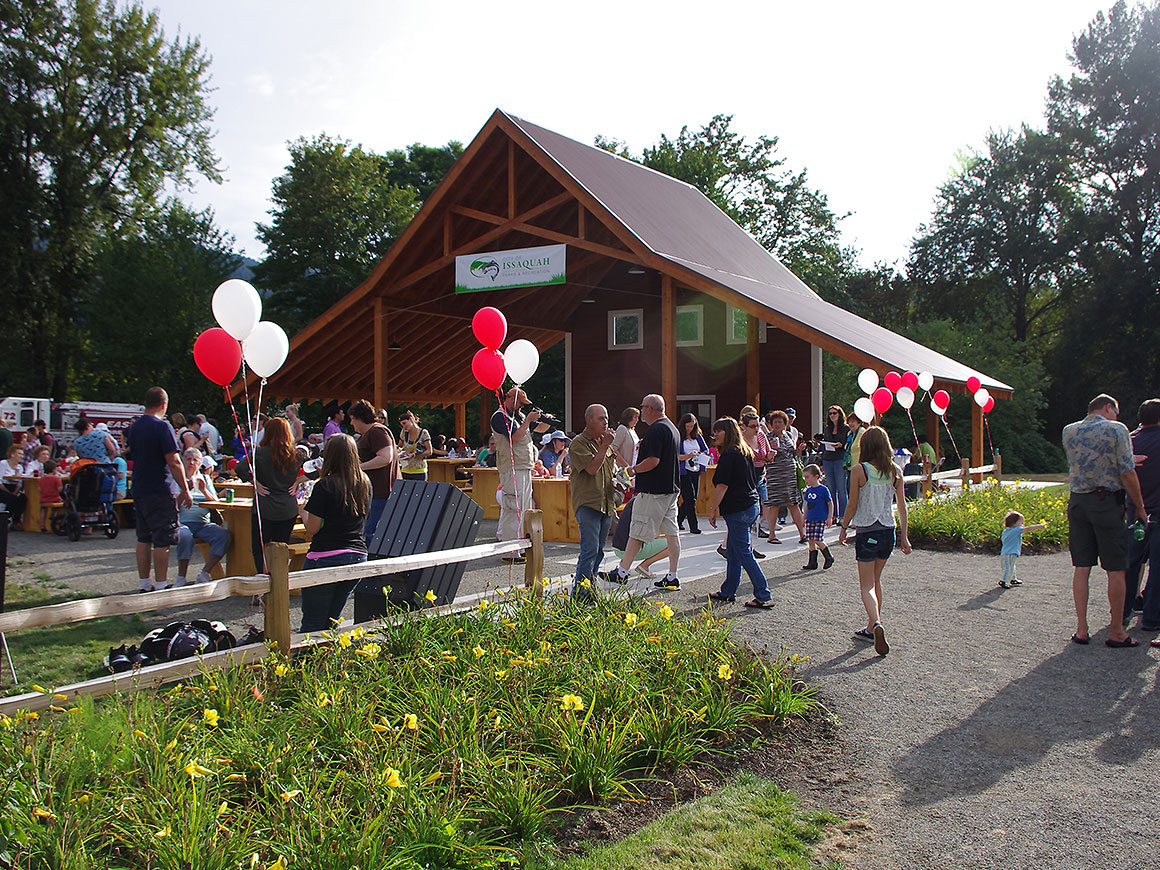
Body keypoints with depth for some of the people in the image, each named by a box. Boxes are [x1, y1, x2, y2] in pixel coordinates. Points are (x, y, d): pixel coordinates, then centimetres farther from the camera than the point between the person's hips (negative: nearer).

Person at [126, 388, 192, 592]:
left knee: (143, 539, 12)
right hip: (160, 492, -8)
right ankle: (160, 587, -3)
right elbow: (174, 462, -18)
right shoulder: (162, 427, -14)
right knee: (162, 542, -4)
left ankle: (145, 586, 17)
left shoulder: (134, 427, 11)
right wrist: (185, 491, -11)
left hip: (139, 491, 8)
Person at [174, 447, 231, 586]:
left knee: (225, 535, -25)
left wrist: (204, 490, -6)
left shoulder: (205, 478, 21)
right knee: (185, 537, -38)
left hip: (203, 523, 4)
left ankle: (204, 574, -19)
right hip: (182, 522, -4)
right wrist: (186, 490, -16)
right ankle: (181, 578, -24)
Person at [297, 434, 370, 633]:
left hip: (326, 556, -6)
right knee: (331, 620, 18)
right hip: (358, 556, 6)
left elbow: (313, 528, -9)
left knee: (312, 623, 3)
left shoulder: (325, 486, -12)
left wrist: (302, 511, 11)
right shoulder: (365, 483, 5)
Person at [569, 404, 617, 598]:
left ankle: (588, 586, 17)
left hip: (607, 504, 8)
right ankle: (579, 592, -9)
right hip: (587, 504, -8)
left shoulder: (605, 441, 18)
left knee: (598, 550, 9)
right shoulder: (579, 443, -6)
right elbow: (592, 468, -18)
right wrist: (605, 445, -14)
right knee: (590, 549, -14)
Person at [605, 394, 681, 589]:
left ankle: (622, 572, 5)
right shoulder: (672, 428, 16)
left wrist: (633, 470, -10)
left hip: (653, 491, -10)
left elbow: (653, 461, -24)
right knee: (671, 533, 7)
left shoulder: (655, 430, -16)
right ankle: (672, 577, 8)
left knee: (637, 533, -2)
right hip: (671, 488, 10)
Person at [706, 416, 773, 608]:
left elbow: (722, 485, -18)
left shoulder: (729, 454, -14)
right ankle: (727, 592, 24)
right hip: (752, 506, 10)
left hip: (738, 510, -10)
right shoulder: (746, 452, 14)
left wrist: (713, 509, -11)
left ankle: (764, 596, -4)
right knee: (733, 549, 16)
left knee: (743, 553, -5)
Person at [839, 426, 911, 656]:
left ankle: (876, 623, -23)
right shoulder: (895, 471, 0)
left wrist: (843, 529, 6)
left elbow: (852, 505, -8)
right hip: (888, 531, 4)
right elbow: (902, 506, 3)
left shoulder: (859, 471, -11)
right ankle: (871, 628, 26)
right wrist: (904, 537, 10)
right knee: (876, 580, 20)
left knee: (867, 585, 1)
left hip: (866, 532, -4)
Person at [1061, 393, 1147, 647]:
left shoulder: (1068, 431, 9)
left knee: (1081, 567, 8)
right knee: (1116, 569, 3)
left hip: (1077, 502, 5)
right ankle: (1117, 632, 8)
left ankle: (1081, 629, 8)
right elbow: (1127, 473, -10)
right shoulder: (1116, 430, -5)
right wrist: (1140, 507, 0)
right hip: (1107, 502, -5)